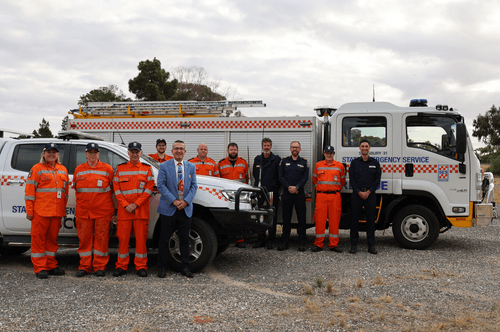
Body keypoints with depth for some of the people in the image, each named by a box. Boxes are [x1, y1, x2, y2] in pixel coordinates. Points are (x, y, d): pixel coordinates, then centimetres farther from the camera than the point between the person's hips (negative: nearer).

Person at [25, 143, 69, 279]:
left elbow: (65, 190, 19)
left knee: (52, 238, 11)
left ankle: (51, 266, 20)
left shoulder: (63, 170, 15)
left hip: (57, 212, 5)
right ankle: (40, 268, 4)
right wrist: (29, 211, -10)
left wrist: (63, 209, 13)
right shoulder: (37, 169, 0)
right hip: (40, 211, -5)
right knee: (38, 238, -1)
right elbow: (29, 190, -4)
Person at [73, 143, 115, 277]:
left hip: (102, 210, -2)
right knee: (84, 238, 4)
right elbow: (75, 187, 20)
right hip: (83, 211, 2)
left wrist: (102, 196, 1)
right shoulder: (79, 169, 12)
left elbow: (113, 188, 9)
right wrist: (83, 199, 10)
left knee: (101, 238, 0)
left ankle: (100, 266, 9)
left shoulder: (107, 169, 4)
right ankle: (84, 266, 14)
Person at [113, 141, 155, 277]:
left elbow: (149, 189, 0)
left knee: (141, 238, 0)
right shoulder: (120, 168, 10)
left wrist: (135, 204, -9)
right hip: (124, 210, 1)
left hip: (141, 209, -1)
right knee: (123, 238, 2)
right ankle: (121, 266, 11)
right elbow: (116, 189, 6)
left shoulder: (147, 169, 7)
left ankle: (141, 267, 9)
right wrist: (126, 205, -7)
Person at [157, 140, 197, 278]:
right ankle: (162, 267, 12)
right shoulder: (164, 166, 1)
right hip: (168, 209, -3)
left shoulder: (191, 167, 11)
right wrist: (174, 201, -15)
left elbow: (194, 186, 7)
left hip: (185, 209, 3)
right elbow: (161, 185, -5)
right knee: (164, 240, 2)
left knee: (185, 240, 7)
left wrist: (186, 201, -9)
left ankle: (185, 267, 16)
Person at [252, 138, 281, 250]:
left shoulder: (276, 159, 2)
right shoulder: (257, 159, 14)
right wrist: (258, 186, 13)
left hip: (272, 192, -3)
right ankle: (261, 240, 13)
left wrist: (275, 186, -4)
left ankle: (270, 241, 7)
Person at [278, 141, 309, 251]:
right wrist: (288, 187, -10)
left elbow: (305, 177, 0)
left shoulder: (304, 162, 9)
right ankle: (284, 242, 9)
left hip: (299, 193, 0)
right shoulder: (284, 161, 10)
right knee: (286, 218, 3)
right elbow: (280, 176, 3)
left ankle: (302, 243, 5)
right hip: (287, 193, 1)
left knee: (301, 218, -1)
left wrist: (296, 187, -14)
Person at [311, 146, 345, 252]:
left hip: (335, 196, 0)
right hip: (321, 195, 0)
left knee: (334, 220, 0)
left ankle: (333, 245, 6)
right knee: (319, 219, -3)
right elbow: (314, 180, 22)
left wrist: (336, 190, 13)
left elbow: (342, 181, 18)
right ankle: (318, 244, 4)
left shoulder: (339, 166, 9)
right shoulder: (318, 165, 11)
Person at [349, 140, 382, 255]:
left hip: (370, 194, 0)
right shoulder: (354, 162, 8)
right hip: (356, 194, 0)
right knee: (354, 219, 0)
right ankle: (353, 245, 7)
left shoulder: (375, 163, 9)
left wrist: (368, 192, -8)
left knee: (371, 220, 2)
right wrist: (360, 192, -10)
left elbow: (377, 180, 4)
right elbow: (351, 180, 2)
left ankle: (371, 246, 8)